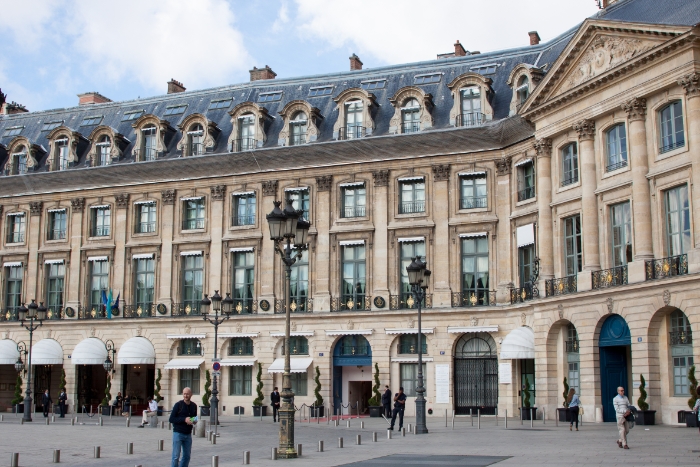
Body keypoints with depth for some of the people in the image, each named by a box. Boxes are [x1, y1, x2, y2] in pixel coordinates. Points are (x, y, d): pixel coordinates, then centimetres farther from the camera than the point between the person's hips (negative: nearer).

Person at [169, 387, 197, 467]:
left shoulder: (194, 406, 7)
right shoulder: (178, 405, -8)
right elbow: (171, 419, -10)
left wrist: (194, 421, -2)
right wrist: (184, 419, -20)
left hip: (188, 434, 5)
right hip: (178, 433, -5)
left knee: (187, 456, 9)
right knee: (176, 456, -5)